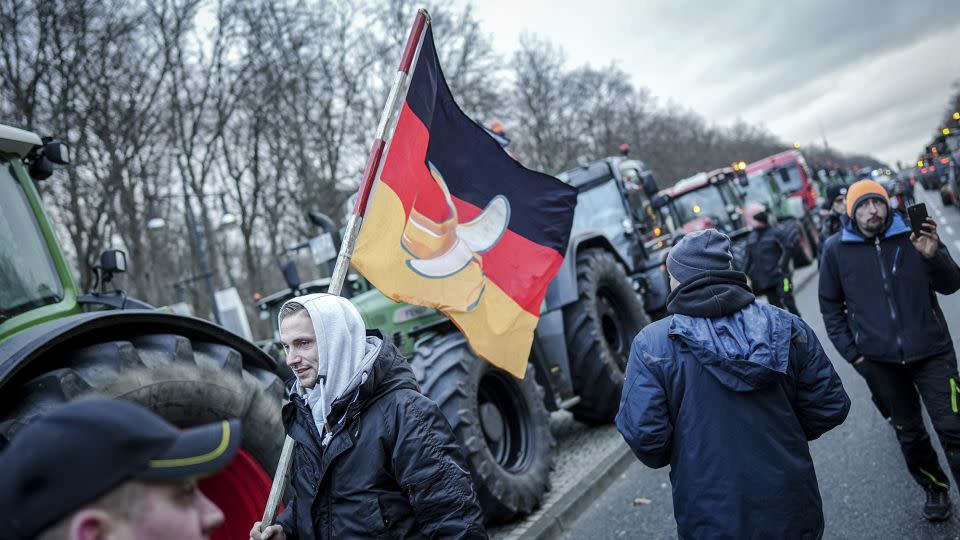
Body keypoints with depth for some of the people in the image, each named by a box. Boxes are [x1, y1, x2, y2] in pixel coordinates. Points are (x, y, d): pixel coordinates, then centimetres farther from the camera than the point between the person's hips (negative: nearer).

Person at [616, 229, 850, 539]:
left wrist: (667, 457, 3)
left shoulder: (651, 344, -14)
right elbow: (831, 407, 0)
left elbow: (642, 433, -19)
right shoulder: (786, 327, -4)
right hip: (792, 512, 3)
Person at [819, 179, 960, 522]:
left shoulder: (913, 235, -4)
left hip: (931, 351, -1)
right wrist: (851, 352, 0)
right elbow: (830, 305, 4)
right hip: (879, 361, 1)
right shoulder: (836, 249, -4)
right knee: (909, 433, 16)